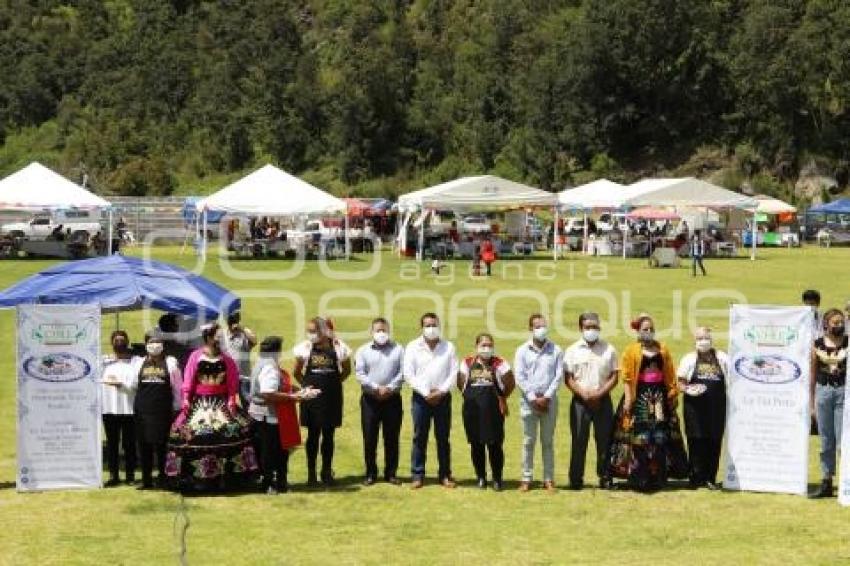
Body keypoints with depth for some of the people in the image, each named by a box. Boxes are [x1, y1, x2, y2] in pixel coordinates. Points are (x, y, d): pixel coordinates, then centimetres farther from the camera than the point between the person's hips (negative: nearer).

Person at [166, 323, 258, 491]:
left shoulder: (225, 358, 6)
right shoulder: (195, 356, 0)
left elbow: (233, 381, 6)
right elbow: (188, 380, -2)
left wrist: (232, 400, -4)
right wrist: (186, 399, -9)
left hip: (222, 402, 2)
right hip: (199, 403, -2)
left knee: (225, 435, -8)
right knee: (196, 437, -7)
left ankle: (223, 477, -1)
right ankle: (197, 478, 0)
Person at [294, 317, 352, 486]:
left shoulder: (338, 347, -4)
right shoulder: (305, 347, -3)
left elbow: (346, 370, 10)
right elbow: (297, 372, 9)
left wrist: (334, 383, 5)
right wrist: (306, 385, 4)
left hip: (332, 397, 0)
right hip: (312, 397, 0)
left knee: (328, 435, 8)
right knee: (313, 435, 4)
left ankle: (327, 472, 18)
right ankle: (311, 473, 12)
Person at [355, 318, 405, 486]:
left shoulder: (398, 349, 6)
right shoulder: (363, 350, 5)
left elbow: (403, 373, -2)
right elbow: (360, 374, -4)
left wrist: (389, 388, -13)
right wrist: (376, 388, -14)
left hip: (392, 398, 0)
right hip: (370, 399, 0)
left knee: (392, 437, 4)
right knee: (369, 438, 2)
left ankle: (391, 473, 12)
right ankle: (370, 473, 10)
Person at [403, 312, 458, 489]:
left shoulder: (448, 347, 5)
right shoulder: (413, 347, 2)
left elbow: (453, 373, 0)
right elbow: (408, 374, -4)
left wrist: (441, 391, -11)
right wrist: (425, 393, -10)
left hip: (442, 397, 1)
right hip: (421, 397, -1)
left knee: (443, 438, 5)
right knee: (419, 437, 2)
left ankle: (445, 475, 10)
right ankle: (417, 475, 6)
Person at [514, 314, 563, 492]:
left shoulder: (556, 350, 4)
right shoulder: (522, 351, 3)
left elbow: (558, 376, -1)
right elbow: (519, 377, -2)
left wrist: (546, 397, -10)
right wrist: (533, 398, -10)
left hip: (549, 400, 0)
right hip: (528, 400, 0)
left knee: (548, 441, 5)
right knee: (528, 441, 3)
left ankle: (549, 479, 9)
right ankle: (526, 478, 8)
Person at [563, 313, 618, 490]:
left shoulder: (609, 349, 6)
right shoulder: (573, 351, 4)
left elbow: (614, 376, 3)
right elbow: (568, 378, -1)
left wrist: (599, 393, -10)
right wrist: (584, 394, -13)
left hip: (603, 400, 1)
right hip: (580, 401, -1)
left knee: (604, 440, 2)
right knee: (579, 440, 0)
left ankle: (605, 477, 9)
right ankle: (576, 478, 5)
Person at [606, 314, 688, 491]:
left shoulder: (663, 350, 12)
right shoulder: (631, 351, 0)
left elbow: (670, 376, 13)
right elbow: (627, 378, -4)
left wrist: (673, 395, 6)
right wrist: (628, 400, -11)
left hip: (659, 397, 4)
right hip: (640, 397, -3)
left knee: (660, 438, 1)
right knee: (639, 439, -7)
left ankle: (658, 478, 8)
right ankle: (639, 479, -2)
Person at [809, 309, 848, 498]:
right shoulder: (817, 345, 5)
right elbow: (813, 375, 9)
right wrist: (811, 402, 9)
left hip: (844, 391, -2)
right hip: (823, 391, 2)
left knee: (843, 439, -6)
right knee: (826, 441, 9)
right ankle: (826, 483, 16)